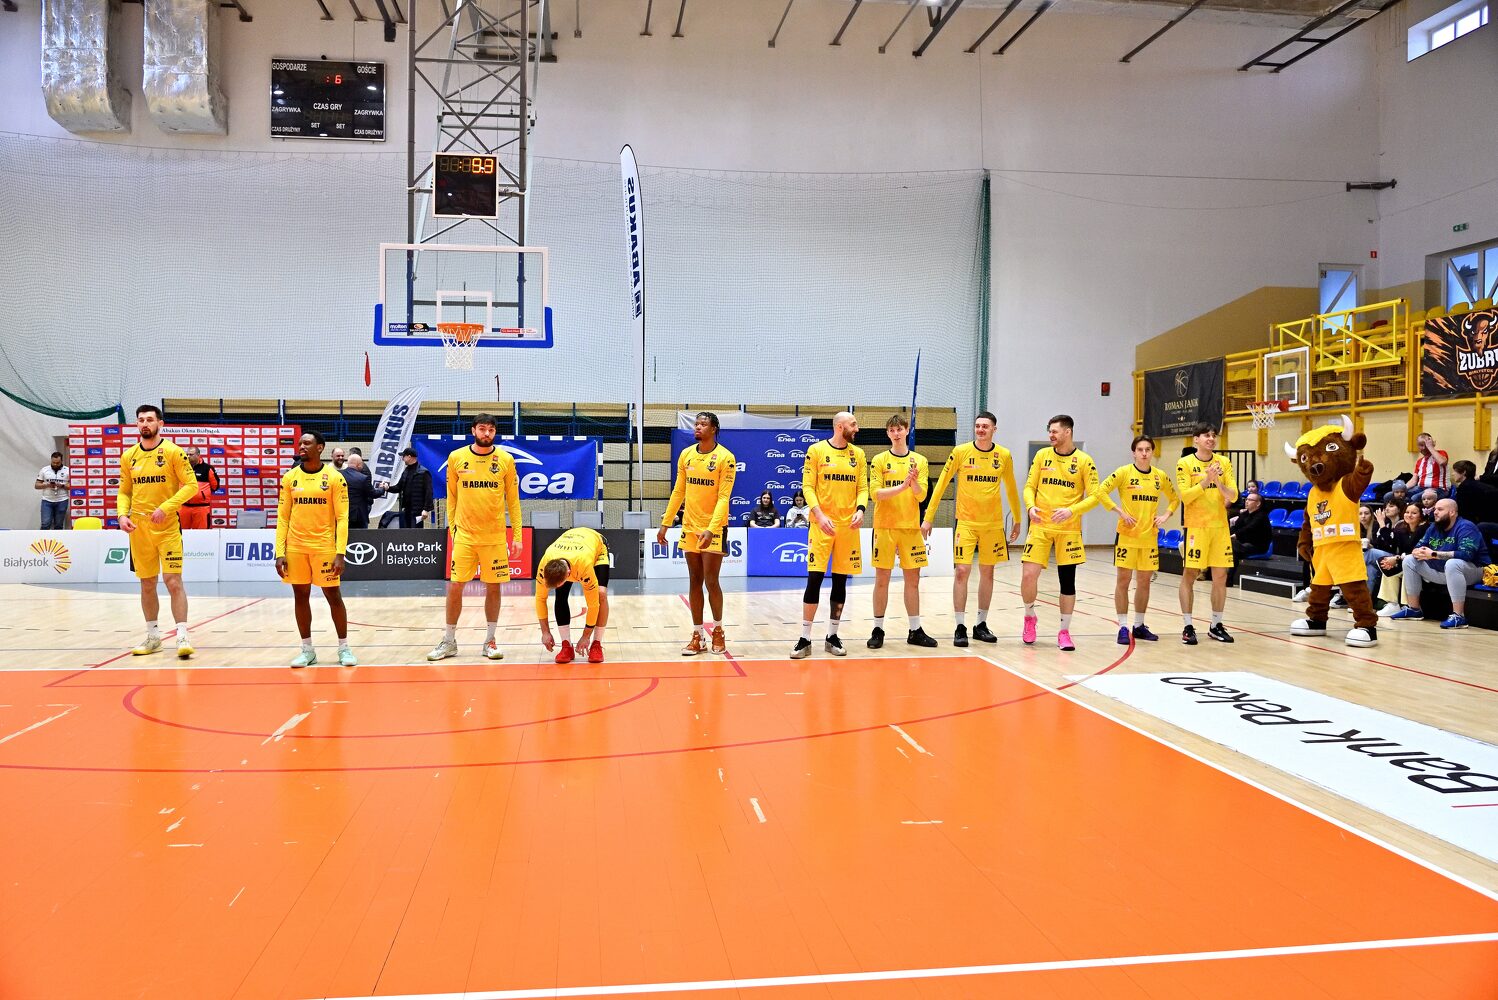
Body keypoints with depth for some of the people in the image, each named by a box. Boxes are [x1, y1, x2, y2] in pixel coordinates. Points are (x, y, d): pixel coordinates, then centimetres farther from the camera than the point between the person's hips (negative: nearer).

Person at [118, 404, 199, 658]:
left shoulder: (173, 452, -5)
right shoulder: (128, 457, 9)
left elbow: (191, 485, -10)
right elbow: (124, 492, 15)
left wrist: (165, 507, -19)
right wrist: (122, 515, -3)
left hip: (168, 527, -4)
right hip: (139, 529, 5)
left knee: (174, 582, -9)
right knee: (147, 584, 11)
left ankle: (183, 637, -7)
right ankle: (153, 637, 22)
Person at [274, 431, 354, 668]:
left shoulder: (334, 478, -3)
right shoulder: (289, 477, 5)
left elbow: (342, 518, -6)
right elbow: (282, 517, 6)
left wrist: (340, 553, -13)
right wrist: (280, 553, -1)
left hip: (324, 546, -3)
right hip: (295, 547, 3)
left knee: (333, 596, 2)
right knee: (300, 596, 7)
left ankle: (344, 648, 13)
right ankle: (307, 650, 18)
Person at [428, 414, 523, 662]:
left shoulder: (505, 460, 1)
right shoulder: (456, 458, 2)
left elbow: (513, 499, 4)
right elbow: (451, 497, 8)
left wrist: (517, 535, 1)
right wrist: (452, 528, 3)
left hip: (495, 536, 0)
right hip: (464, 535, 0)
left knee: (493, 587, 5)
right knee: (455, 587, 0)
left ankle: (490, 641, 18)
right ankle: (449, 641, 14)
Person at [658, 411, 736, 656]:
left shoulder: (725, 458, -10)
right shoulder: (685, 455, 6)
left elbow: (723, 497, -15)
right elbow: (678, 491, 12)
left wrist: (711, 529, -25)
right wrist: (665, 524, 8)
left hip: (713, 529, -5)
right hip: (690, 527, 5)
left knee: (711, 581, -3)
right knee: (694, 582, 7)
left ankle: (718, 631, 15)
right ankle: (698, 635, 13)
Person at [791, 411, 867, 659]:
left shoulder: (858, 454, 10)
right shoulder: (816, 451, -2)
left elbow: (863, 488, 8)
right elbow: (807, 486, -5)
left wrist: (860, 510, -12)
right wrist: (819, 515, -18)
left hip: (848, 526, 4)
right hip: (822, 525, -4)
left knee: (840, 581, 7)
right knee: (814, 579, -7)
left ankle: (832, 637, 18)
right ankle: (805, 639, 1)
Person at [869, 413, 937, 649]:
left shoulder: (919, 460, 6)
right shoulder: (879, 460, 1)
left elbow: (921, 495, -2)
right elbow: (876, 493, -9)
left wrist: (914, 481, -23)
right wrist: (902, 486, -21)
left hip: (910, 526, 2)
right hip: (885, 526, -2)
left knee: (913, 579, 6)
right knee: (882, 579, 1)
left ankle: (915, 631, 15)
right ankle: (878, 630, 10)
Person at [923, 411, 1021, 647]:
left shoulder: (1004, 456, 1)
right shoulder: (960, 452, -5)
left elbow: (1011, 489, 13)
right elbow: (941, 484, -2)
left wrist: (1017, 520, 17)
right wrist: (928, 517, -5)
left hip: (993, 523, 2)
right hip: (966, 522, -2)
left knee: (987, 572, 8)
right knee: (961, 571, -9)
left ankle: (981, 625, 20)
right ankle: (960, 627, -1)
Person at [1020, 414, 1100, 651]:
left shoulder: (1084, 461, -2)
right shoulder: (1042, 455, 5)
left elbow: (1093, 496, -5)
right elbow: (1030, 486, 7)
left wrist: (1071, 511, -20)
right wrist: (1031, 506, -13)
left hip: (1069, 529, -1)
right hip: (1040, 526, 1)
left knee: (1067, 580, 3)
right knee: (1029, 574, -8)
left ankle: (1064, 632, 15)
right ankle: (1030, 617, 19)